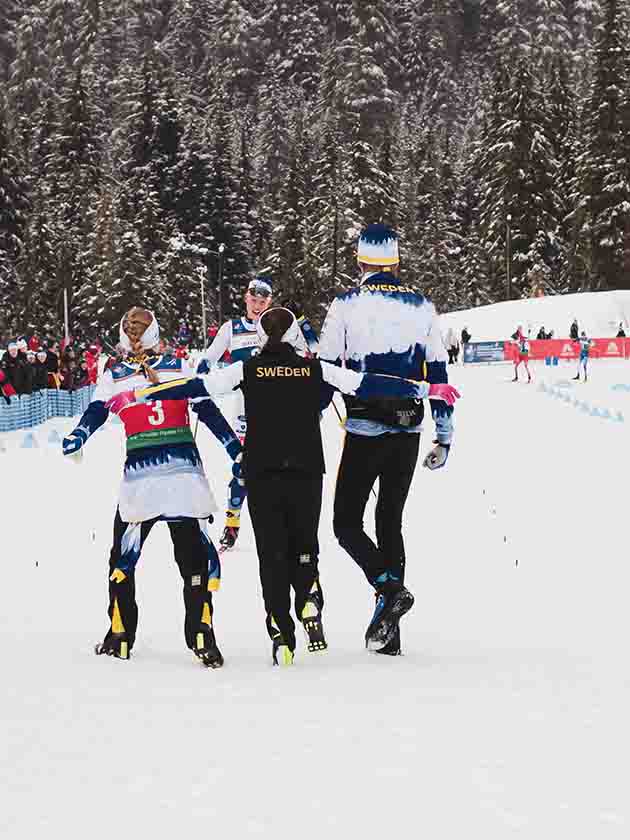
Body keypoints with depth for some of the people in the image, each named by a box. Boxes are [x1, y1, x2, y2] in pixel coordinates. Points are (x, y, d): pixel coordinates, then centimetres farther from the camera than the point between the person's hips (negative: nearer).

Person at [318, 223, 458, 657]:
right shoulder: (422, 306, 6)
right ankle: (387, 631, 7)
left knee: (347, 523, 5)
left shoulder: (346, 305, -4)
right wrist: (444, 437, 14)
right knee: (391, 521, 11)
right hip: (409, 430, 4)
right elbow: (439, 375, 8)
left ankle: (389, 587, -20)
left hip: (364, 430, -4)